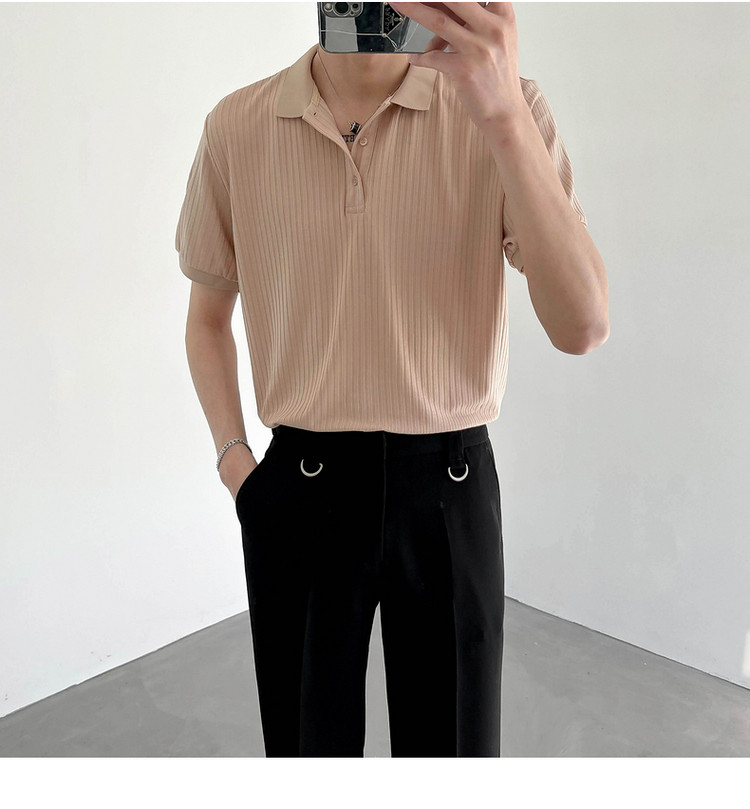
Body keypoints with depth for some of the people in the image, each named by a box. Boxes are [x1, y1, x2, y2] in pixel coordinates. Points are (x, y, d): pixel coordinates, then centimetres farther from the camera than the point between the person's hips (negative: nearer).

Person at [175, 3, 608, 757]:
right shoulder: (236, 127, -1)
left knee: (451, 734, 17)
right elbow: (207, 317, 12)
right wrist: (231, 456, 1)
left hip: (448, 484, 0)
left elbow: (578, 325, -19)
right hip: (298, 487, 1)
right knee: (307, 732, 19)